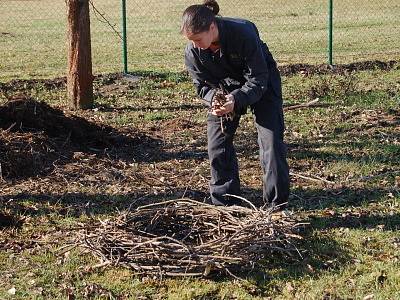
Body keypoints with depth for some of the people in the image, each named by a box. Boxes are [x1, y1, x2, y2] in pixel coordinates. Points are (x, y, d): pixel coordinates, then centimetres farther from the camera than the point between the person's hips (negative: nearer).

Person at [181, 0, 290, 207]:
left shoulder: (244, 34, -36)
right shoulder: (192, 51, -24)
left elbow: (257, 80, -29)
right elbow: (201, 84, -11)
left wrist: (235, 100, -43)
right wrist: (213, 99, -33)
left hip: (261, 83, -4)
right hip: (223, 87, 4)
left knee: (271, 140, -9)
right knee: (217, 143, -3)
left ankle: (277, 205, 0)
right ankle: (225, 204, 9)